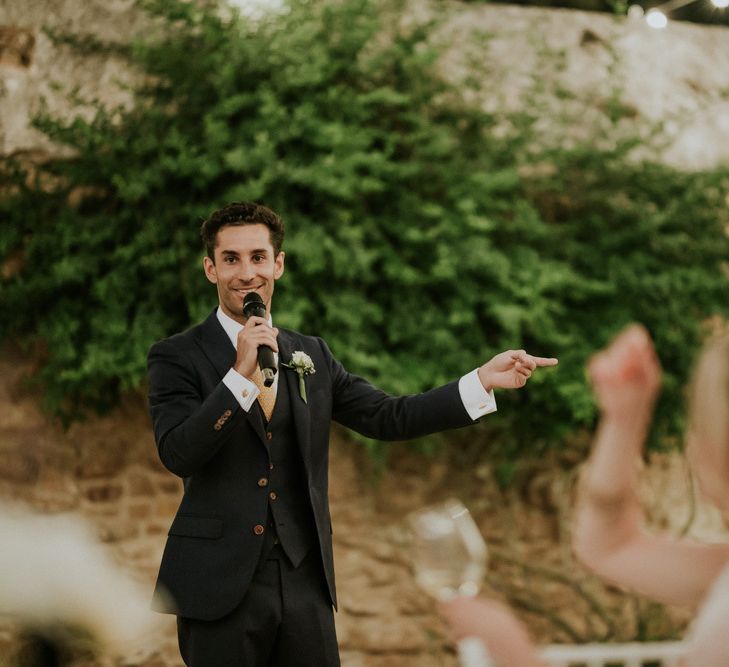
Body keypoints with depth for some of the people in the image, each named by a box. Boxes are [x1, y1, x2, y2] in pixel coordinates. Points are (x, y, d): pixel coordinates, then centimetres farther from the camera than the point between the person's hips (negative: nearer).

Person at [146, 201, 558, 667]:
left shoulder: (312, 356, 12)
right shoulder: (177, 358, -2)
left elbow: (388, 417, 6)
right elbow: (178, 454, -14)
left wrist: (484, 380, -2)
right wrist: (240, 375, -22)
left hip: (305, 581, 4)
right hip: (219, 583, -4)